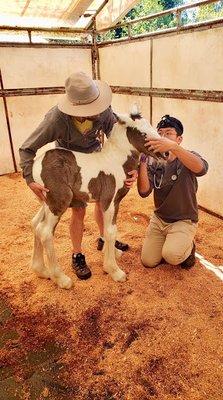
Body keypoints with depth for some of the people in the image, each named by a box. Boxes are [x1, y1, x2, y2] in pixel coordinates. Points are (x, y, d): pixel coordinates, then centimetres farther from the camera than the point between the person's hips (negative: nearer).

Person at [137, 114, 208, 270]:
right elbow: (144, 192, -17)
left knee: (172, 256, -27)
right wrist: (143, 161, -30)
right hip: (159, 218, 4)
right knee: (148, 261, -2)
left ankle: (188, 247, 7)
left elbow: (201, 168, -38)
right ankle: (168, 242, 26)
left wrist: (172, 147, -53)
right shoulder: (154, 163, -3)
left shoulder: (188, 158, -12)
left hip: (183, 221, -4)